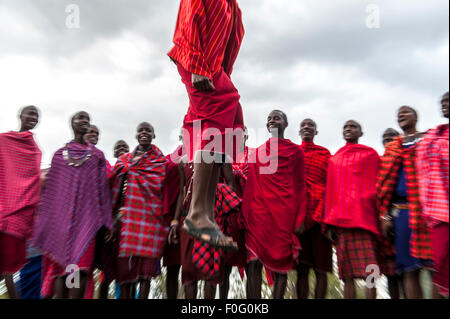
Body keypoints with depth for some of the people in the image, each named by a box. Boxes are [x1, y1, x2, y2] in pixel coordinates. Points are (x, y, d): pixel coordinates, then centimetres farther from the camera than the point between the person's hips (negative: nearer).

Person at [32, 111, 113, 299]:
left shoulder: (97, 155, 11)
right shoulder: (59, 154, 13)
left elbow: (102, 188, 7)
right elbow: (50, 189, 12)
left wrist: (103, 220, 0)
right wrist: (45, 222, 8)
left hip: (87, 216, -1)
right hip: (62, 216, 1)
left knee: (81, 266, -8)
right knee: (60, 262, 0)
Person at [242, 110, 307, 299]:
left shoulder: (295, 151, 8)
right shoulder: (258, 152, 15)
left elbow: (300, 185, 5)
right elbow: (251, 185, 14)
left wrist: (300, 218, -2)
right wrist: (245, 214, 8)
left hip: (284, 212, -2)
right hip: (258, 211, 2)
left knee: (281, 261, 5)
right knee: (254, 261, -2)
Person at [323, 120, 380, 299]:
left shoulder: (370, 154, 11)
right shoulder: (334, 159, 17)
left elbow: (378, 187, 7)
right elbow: (330, 192, 13)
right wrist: (329, 223, 7)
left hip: (364, 218, -2)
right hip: (340, 220, 3)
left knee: (369, 272, -7)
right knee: (347, 275, 4)